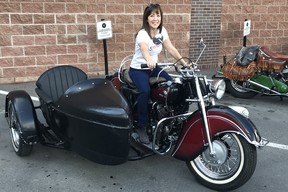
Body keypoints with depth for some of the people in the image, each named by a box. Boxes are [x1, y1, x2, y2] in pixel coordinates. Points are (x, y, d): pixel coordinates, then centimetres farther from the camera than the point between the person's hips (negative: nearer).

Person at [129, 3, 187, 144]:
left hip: (153, 67, 6)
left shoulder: (162, 31, 0)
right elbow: (144, 49, -43)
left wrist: (184, 63, -15)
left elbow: (171, 49, -3)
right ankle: (141, 127, -21)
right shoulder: (142, 33, -21)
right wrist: (149, 60, -65)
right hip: (138, 69, -6)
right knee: (145, 91, -35)